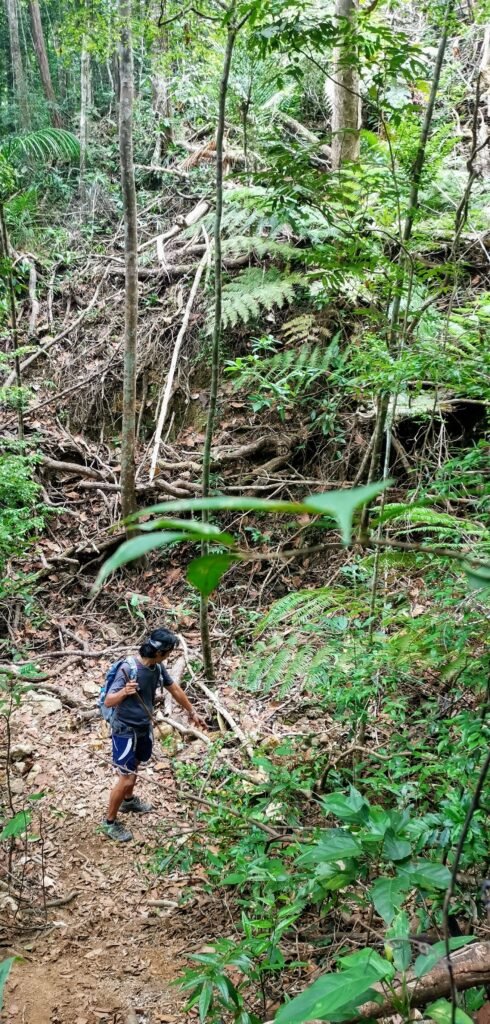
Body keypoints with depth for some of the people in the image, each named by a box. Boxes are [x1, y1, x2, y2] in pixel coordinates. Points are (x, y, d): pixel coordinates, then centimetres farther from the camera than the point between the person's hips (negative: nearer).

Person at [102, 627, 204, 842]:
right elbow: (108, 701, -26)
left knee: (135, 766, 27)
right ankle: (110, 822, 14)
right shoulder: (128, 669, -28)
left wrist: (191, 712, 20)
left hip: (144, 727, 7)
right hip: (125, 730, -7)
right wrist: (124, 692, -48)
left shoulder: (158, 667, -7)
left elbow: (175, 689, 10)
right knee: (126, 778, -4)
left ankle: (128, 800, 53)